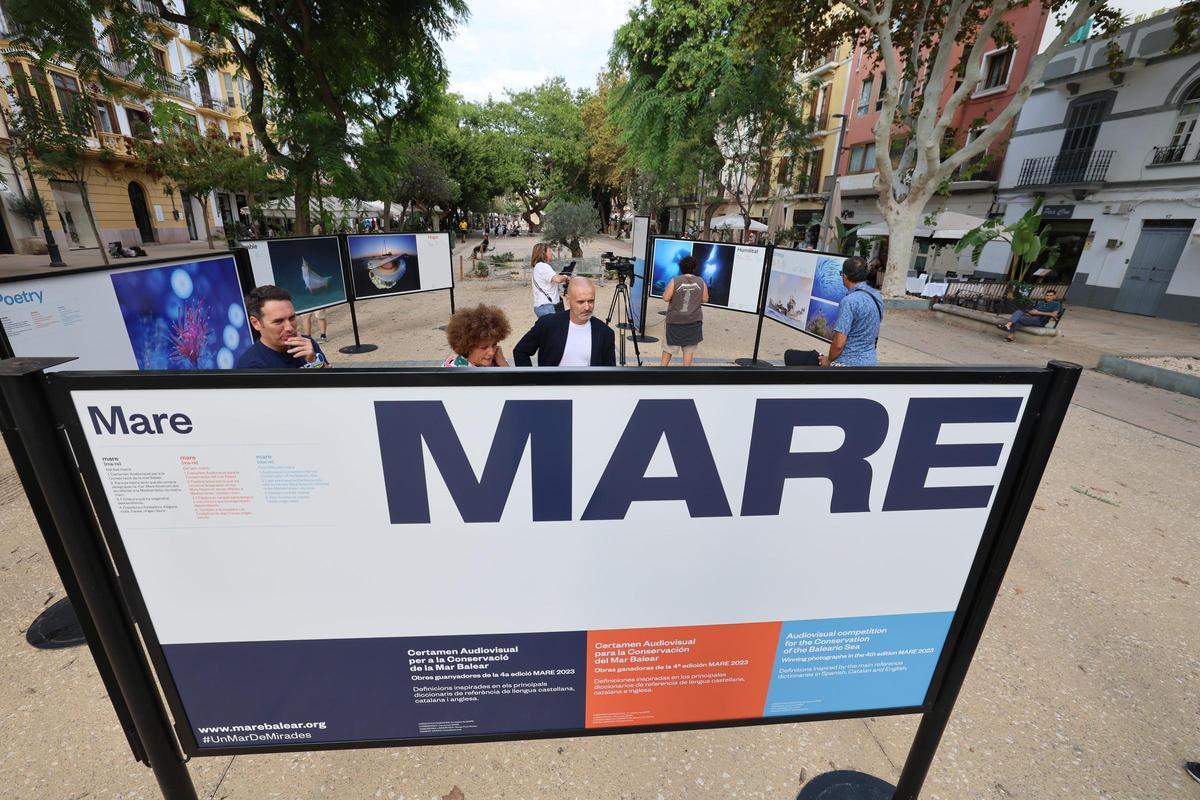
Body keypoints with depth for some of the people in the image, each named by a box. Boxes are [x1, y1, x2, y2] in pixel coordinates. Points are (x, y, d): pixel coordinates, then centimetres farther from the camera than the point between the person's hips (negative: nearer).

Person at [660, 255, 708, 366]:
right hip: (693, 321, 1)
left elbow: (666, 298, -12)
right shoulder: (701, 281, -4)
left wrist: (666, 290, 7)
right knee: (689, 348, 9)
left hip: (675, 320, -1)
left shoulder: (675, 281, -11)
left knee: (669, 346, 13)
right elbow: (705, 299, 2)